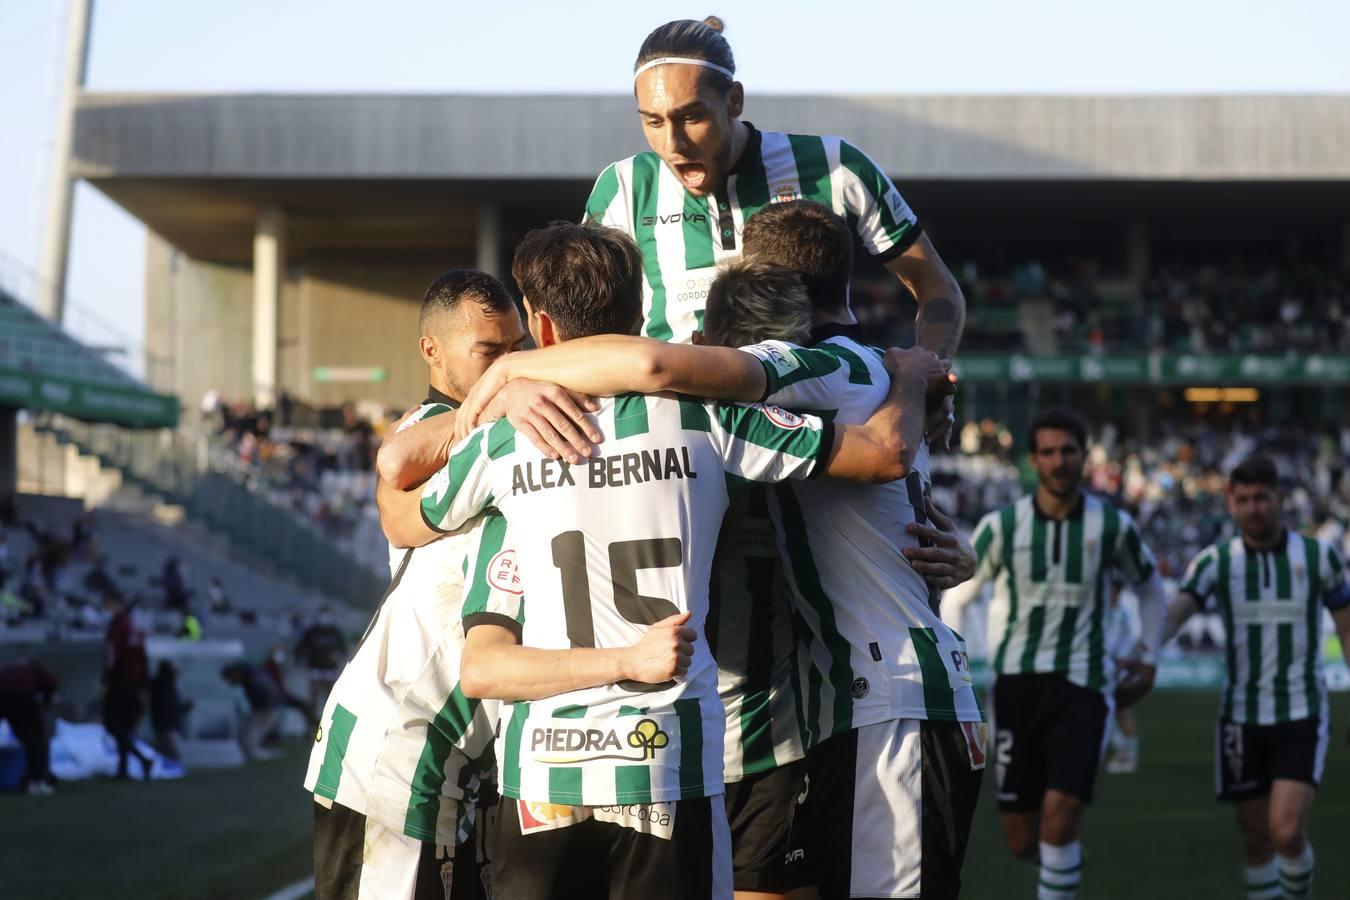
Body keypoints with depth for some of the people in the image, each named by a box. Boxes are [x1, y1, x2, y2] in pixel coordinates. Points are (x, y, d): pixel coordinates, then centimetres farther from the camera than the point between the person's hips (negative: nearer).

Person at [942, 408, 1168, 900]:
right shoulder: (1001, 526, -2)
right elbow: (955, 596, 10)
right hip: (1018, 682, 1)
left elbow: (1149, 587, 18)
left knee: (1060, 816, -19)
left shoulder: (1113, 526, -1)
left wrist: (1148, 659, 12)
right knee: (1021, 841, 4)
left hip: (1084, 684, -1)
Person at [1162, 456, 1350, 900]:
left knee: (1287, 830, -17)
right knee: (1256, 836, 9)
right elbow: (1173, 614, -18)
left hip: (1301, 716, -2)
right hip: (1241, 717, 2)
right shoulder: (1215, 561, -3)